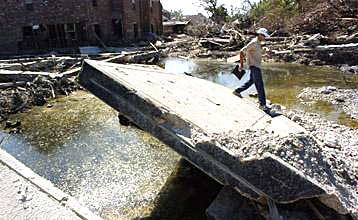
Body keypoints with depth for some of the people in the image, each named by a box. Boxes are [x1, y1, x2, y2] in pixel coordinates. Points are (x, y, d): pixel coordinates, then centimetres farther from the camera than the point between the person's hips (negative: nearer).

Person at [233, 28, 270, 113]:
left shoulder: (258, 43, 14)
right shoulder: (253, 43, -15)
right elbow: (242, 51, -18)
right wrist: (241, 64, -14)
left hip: (257, 66, 10)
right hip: (254, 66, -10)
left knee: (251, 81, 22)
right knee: (260, 85, -10)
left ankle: (237, 91, 33)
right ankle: (262, 104, -8)